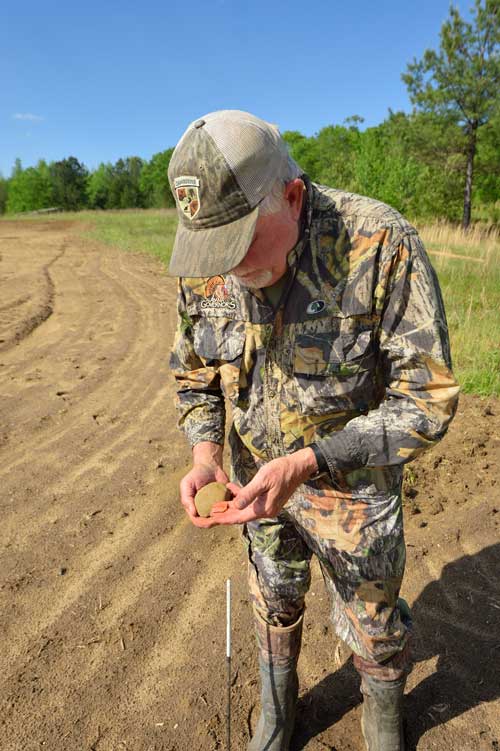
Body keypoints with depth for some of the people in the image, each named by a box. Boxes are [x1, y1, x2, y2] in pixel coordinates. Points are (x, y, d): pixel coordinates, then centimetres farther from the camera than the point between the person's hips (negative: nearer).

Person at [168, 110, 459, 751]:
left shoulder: (382, 245, -29)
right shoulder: (205, 267, -14)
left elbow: (426, 400, -25)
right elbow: (194, 372, 1)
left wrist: (309, 462, -34)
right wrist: (204, 450, -18)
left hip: (351, 483, -3)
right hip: (256, 474, 4)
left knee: (372, 621, 19)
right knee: (274, 602, 25)